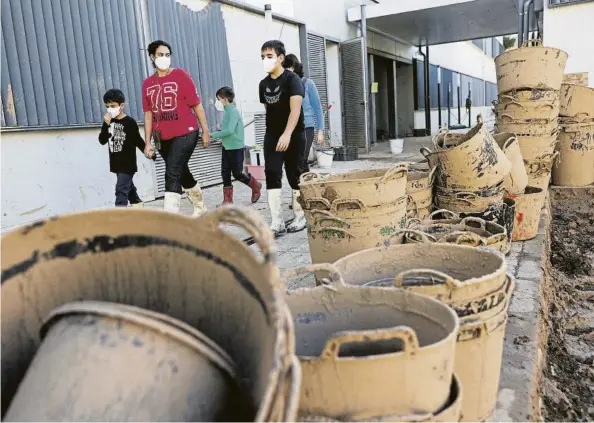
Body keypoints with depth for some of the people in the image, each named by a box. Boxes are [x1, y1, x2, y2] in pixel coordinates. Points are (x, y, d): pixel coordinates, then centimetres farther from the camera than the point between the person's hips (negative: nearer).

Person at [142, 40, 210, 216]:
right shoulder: (147, 84, 9)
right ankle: (200, 207, 38)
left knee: (172, 174, -16)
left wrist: (205, 131, -4)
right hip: (163, 138, 6)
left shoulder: (181, 75, -3)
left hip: (185, 133, -6)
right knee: (182, 173, 18)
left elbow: (196, 105, -3)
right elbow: (148, 114, 9)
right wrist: (148, 142, 6)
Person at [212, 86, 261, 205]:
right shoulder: (227, 111, 10)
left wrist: (214, 134, -18)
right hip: (226, 147, 8)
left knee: (237, 174, 0)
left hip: (236, 147, -8)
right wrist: (219, 130, 2)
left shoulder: (233, 111, -17)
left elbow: (230, 130, -26)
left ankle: (256, 186, 24)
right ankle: (228, 199, 10)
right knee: (225, 173, 5)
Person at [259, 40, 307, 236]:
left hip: (293, 135, -5)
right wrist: (273, 133, 15)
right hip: (272, 136, 5)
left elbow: (295, 109, -21)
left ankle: (300, 217, 17)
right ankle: (277, 222, -6)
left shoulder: (292, 79, -10)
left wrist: (287, 134, -32)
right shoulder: (264, 84, 8)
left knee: (295, 175, 2)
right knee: (272, 174, -6)